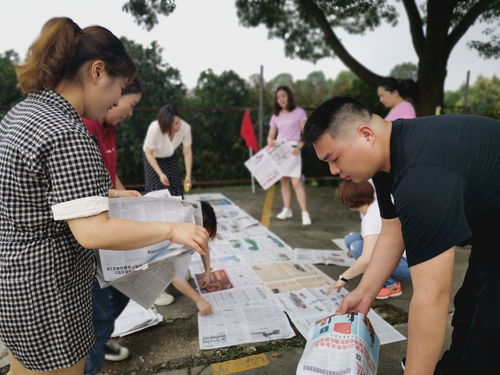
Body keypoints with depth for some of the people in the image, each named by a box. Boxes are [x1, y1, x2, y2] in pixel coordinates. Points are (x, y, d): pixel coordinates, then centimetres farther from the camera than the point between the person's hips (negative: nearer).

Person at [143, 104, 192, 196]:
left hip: (170, 157, 3)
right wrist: (160, 174, -26)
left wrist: (188, 175, -22)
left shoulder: (185, 127, -30)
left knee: (176, 191, -2)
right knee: (156, 192, -12)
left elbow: (187, 153, -16)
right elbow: (149, 153, -22)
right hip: (153, 158, -2)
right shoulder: (154, 128, -37)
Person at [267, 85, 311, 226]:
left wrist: (299, 147, -20)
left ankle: (305, 213, -10)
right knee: (283, 181, 6)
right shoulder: (276, 116, 12)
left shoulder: (299, 112, 2)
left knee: (296, 182, -13)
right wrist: (270, 143, -12)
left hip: (293, 149, -4)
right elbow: (270, 136, 12)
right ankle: (287, 209, 16)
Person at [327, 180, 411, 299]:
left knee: (357, 247, -27)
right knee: (351, 238, -1)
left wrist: (343, 278, -27)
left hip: (406, 264, -9)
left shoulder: (372, 218, -28)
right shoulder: (374, 203, -3)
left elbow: (367, 259, -38)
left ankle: (391, 285, -11)